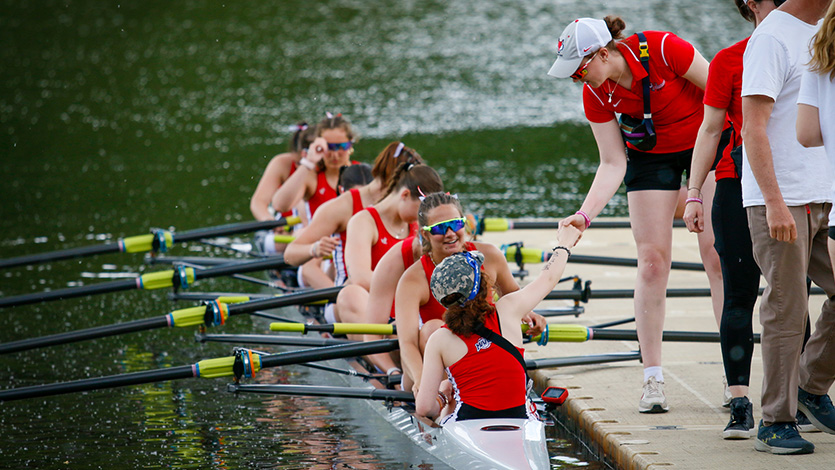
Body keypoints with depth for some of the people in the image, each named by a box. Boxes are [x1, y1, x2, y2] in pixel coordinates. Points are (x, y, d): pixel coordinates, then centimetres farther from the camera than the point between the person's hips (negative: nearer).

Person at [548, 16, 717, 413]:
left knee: (717, 256, -8)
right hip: (650, 155, 3)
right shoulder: (596, 95, -14)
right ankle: (652, 380, 0)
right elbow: (612, 164, -11)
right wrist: (585, 213, -24)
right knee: (652, 260, -6)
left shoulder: (662, 50, -28)